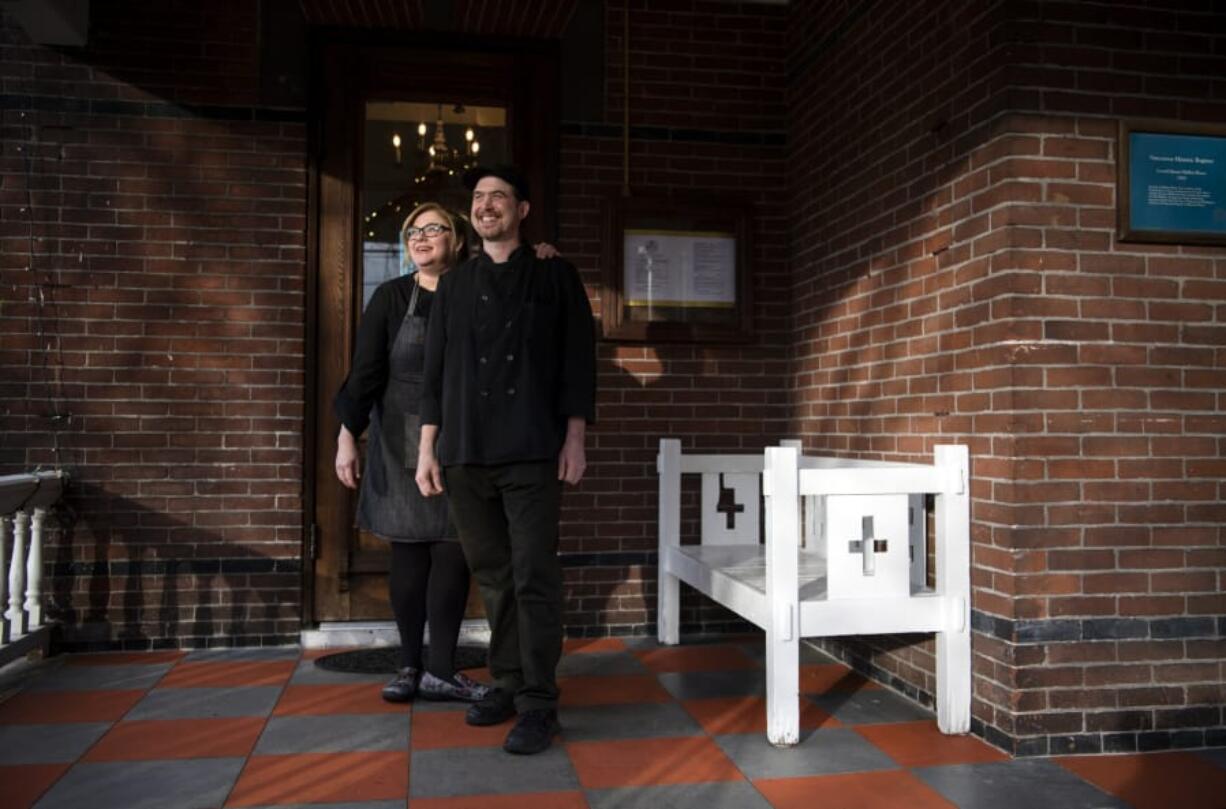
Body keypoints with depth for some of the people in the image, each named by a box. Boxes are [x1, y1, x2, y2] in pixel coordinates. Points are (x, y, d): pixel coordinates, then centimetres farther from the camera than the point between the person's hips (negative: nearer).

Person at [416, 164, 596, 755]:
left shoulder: (554, 278, 7)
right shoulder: (454, 286, 15)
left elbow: (578, 360, 3)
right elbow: (435, 372, 13)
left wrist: (574, 439, -5)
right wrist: (427, 449, 7)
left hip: (533, 452, -3)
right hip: (464, 455, 4)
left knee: (534, 577, -5)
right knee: (492, 576, 9)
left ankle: (538, 703, 2)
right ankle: (507, 684, 22)